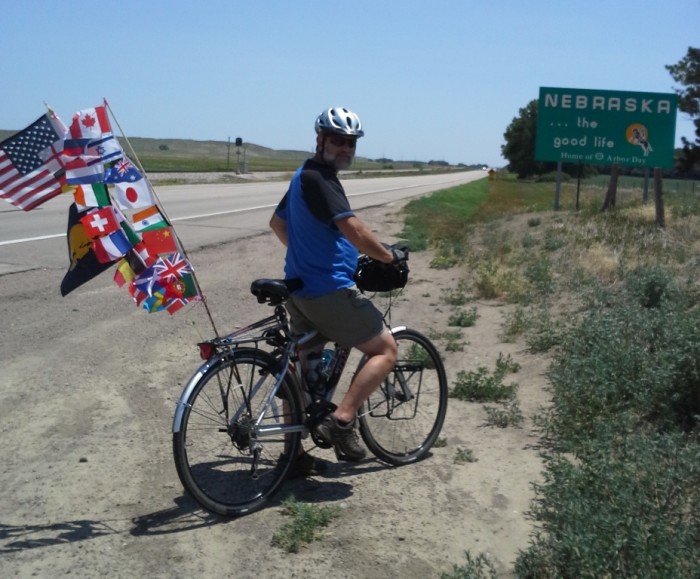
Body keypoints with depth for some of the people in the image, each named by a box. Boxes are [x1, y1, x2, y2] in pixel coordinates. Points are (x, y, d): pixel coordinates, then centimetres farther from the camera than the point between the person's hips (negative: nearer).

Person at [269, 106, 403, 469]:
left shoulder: (303, 177, 16)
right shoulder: (319, 179, -16)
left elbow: (277, 223, 29)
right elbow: (353, 230, -26)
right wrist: (389, 256, -13)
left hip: (300, 287, 10)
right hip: (329, 290, -10)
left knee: (302, 364, 16)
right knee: (386, 348, 0)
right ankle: (341, 421, -9)